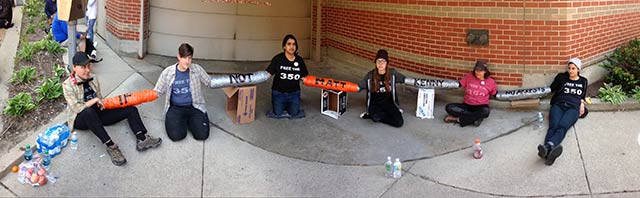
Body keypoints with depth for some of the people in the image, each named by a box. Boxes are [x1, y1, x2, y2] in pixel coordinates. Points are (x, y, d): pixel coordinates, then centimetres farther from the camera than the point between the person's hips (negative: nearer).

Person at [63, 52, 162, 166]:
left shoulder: (93, 79, 7)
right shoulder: (68, 85, -11)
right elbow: (77, 108, -19)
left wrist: (101, 103, -5)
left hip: (97, 114, 7)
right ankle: (110, 146, -45)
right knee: (89, 112, -45)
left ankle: (142, 139, -34)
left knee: (131, 109, -10)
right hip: (80, 119, -6)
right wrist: (94, 101, -17)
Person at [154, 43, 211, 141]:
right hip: (175, 108, -1)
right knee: (176, 135, -25)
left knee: (202, 135, -19)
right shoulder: (167, 72, -4)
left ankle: (190, 120, 14)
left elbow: (209, 83, 12)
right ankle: (182, 121, 12)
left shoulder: (197, 69, -2)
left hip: (194, 107, 1)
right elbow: (157, 92, 5)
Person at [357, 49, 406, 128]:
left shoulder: (392, 73, -2)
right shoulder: (370, 75, -3)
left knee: (399, 122, -22)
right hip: (375, 104, -3)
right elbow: (358, 87, 3)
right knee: (376, 117, -39)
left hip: (389, 103, 3)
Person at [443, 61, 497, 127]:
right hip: (466, 106, 2)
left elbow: (497, 95, 10)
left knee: (485, 111, -39)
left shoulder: (491, 82, 0)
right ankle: (476, 117, -26)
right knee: (449, 107, -25)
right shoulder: (469, 77, 2)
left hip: (480, 107, -1)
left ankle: (458, 119, -26)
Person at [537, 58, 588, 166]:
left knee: (562, 126, -35)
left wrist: (582, 103, 14)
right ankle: (549, 150, -64)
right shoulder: (562, 77, 23)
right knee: (553, 126, -33)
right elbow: (551, 89, 20)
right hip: (558, 105, 1)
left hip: (573, 108, -1)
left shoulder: (583, 81, 26)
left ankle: (548, 146, -67)